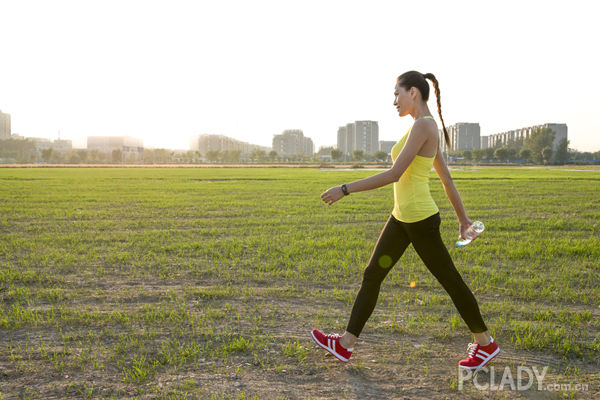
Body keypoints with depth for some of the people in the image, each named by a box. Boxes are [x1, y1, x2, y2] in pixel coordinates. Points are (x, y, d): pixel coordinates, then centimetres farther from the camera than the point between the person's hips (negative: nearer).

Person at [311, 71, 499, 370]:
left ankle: (485, 343, 24)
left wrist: (344, 189, -23)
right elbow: (446, 178, 17)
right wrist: (462, 217, 24)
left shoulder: (423, 125, -19)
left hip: (420, 220, -10)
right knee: (372, 275, 8)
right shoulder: (427, 127, 11)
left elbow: (393, 174, -25)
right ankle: (345, 344, 15)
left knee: (449, 281, 6)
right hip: (401, 217, 10)